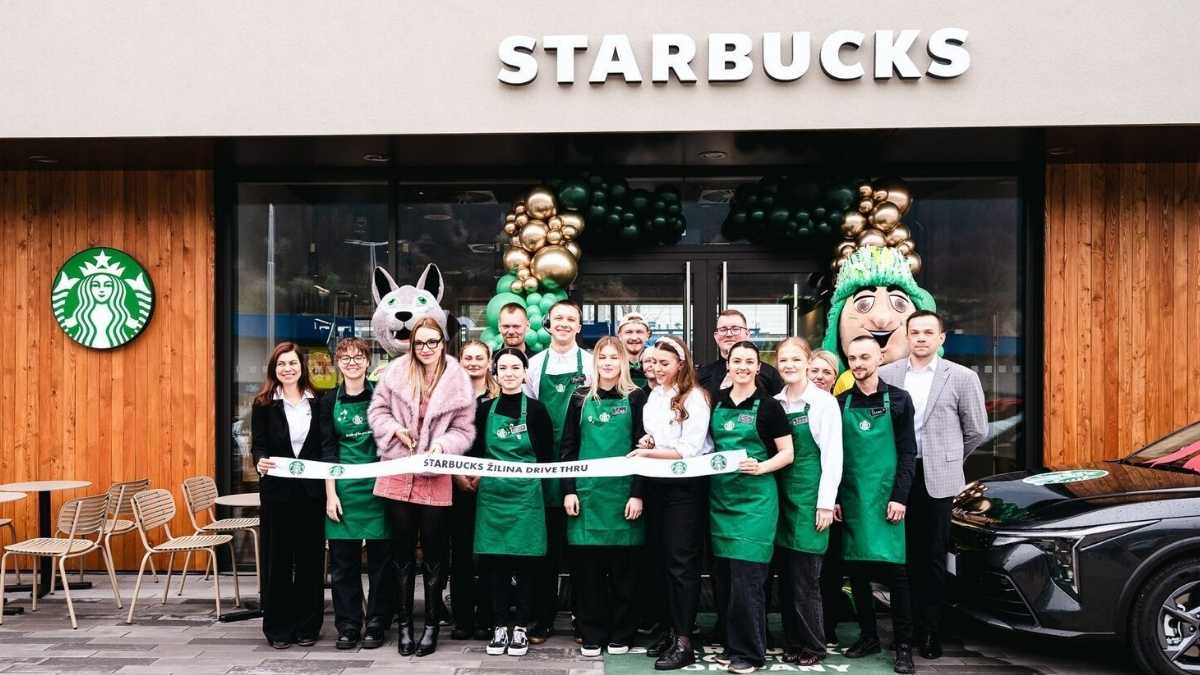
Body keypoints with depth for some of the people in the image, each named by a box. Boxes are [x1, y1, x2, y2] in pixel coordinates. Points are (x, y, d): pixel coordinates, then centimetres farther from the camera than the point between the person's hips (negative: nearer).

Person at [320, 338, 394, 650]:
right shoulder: (330, 401, 6)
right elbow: (328, 451, 4)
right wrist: (330, 493, -3)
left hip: (379, 484, -1)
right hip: (344, 487, 1)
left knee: (381, 558, 2)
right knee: (343, 559, 3)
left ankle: (377, 625, 13)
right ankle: (348, 626, 14)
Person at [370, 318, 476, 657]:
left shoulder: (458, 381, -4)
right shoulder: (396, 371, 0)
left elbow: (464, 429, -2)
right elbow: (378, 409, 7)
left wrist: (442, 445, -18)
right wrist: (395, 428, -10)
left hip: (435, 478, -1)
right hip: (398, 474, 2)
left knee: (433, 555, 7)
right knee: (403, 554, 11)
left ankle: (431, 625, 19)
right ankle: (404, 624, 22)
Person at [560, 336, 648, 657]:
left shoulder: (636, 398, 3)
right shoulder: (581, 398, 8)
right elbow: (568, 447, 8)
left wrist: (637, 494, -7)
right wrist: (568, 490, 0)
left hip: (623, 492, -2)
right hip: (587, 492, 2)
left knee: (622, 567, 4)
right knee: (587, 566, 4)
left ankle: (620, 635, 16)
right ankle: (591, 635, 14)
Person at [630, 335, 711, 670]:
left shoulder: (695, 397, -10)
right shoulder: (653, 395, 12)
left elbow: (690, 449, -16)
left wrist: (650, 453, -16)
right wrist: (647, 440, 2)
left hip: (685, 486, -7)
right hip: (656, 484, 7)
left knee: (682, 562, -4)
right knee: (661, 559, 11)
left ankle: (684, 642, 2)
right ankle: (669, 631, 22)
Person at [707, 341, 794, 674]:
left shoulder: (768, 405, -4)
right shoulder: (716, 402, 8)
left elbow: (787, 453, -4)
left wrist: (760, 467, -19)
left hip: (755, 497, -5)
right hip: (720, 495, 5)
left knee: (746, 577, -6)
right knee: (724, 576, 9)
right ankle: (732, 644, 21)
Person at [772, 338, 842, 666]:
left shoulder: (823, 401, -7)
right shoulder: (775, 403, 7)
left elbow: (832, 455, -8)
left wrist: (826, 503, -11)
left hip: (810, 495, -5)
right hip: (782, 494, 5)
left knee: (805, 577, -1)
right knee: (788, 574, 9)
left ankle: (813, 645, 12)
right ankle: (793, 641, 19)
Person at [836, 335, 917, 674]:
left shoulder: (897, 399, 2)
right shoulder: (840, 402, 8)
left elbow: (907, 453, -1)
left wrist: (899, 497, -9)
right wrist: (834, 498, 2)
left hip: (886, 499, -3)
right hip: (851, 499, 3)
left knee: (894, 570, -2)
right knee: (857, 571, 7)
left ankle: (904, 646, 6)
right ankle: (868, 636, 20)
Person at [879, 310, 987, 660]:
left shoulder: (963, 377, -2)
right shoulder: (885, 375, 2)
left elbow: (976, 430, 6)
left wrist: (947, 458, 12)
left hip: (937, 479, -1)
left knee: (932, 558, 6)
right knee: (902, 555, 7)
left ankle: (929, 630, 15)